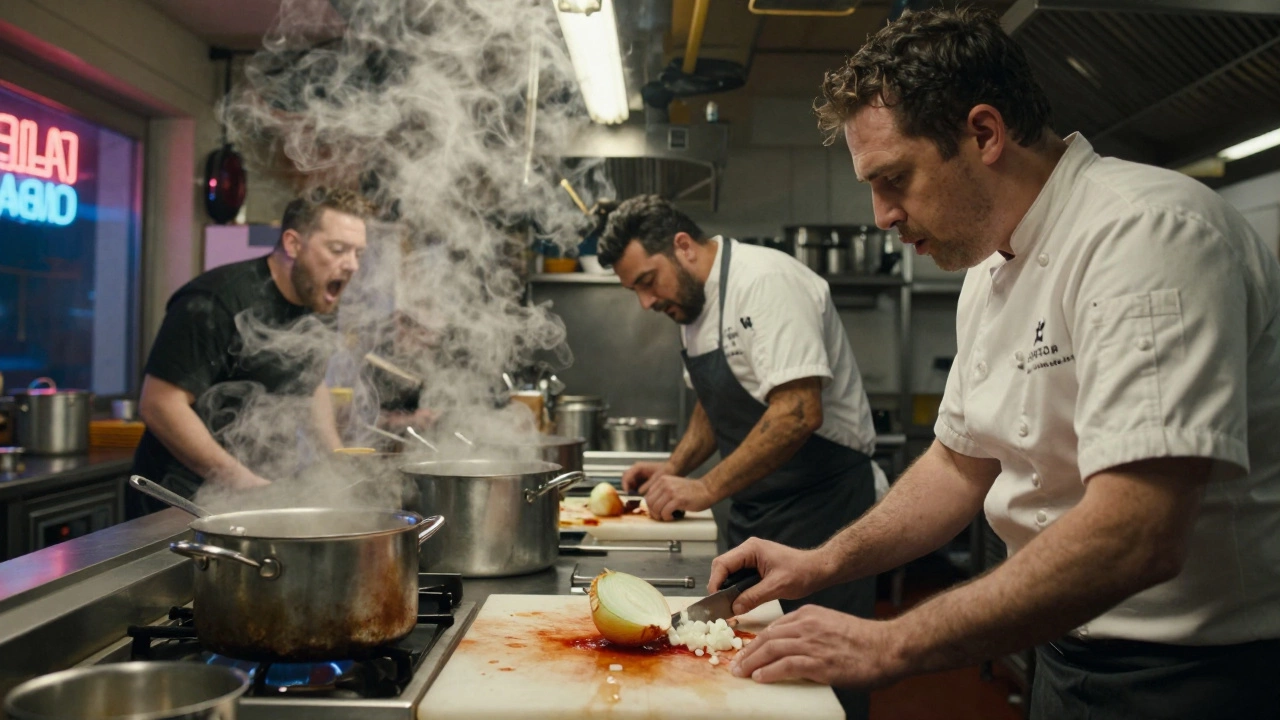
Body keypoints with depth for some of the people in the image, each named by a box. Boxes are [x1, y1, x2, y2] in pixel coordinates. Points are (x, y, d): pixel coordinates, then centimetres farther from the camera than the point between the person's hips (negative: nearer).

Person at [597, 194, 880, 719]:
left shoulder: (767, 282, -19)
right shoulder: (696, 303, 10)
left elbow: (799, 414, -28)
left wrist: (706, 489, -22)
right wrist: (675, 468, 9)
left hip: (819, 503, -9)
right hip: (752, 512, 9)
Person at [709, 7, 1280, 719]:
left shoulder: (1148, 232, -24)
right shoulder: (991, 271, 5)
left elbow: (1134, 539, -33)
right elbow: (963, 462, 14)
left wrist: (888, 647, -27)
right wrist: (824, 563, 2)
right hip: (1075, 648, 8)